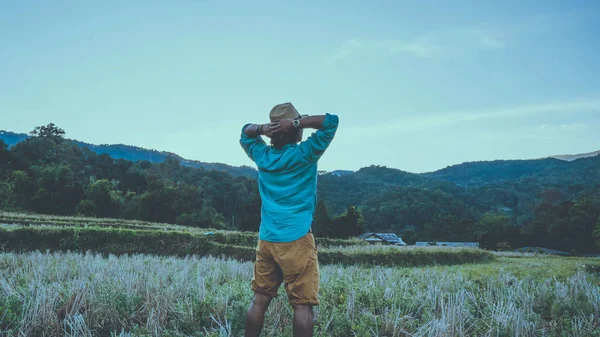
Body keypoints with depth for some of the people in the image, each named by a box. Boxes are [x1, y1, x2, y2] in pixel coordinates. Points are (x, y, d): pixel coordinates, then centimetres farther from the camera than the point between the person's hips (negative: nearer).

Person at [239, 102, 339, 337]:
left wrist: (262, 129, 6)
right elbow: (331, 121, -3)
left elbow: (245, 132, 26)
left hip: (266, 240, 6)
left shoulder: (262, 155, 7)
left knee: (259, 300, 10)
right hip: (297, 240, -5)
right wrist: (297, 123, -9)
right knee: (302, 305, -2)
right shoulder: (305, 154, -7)